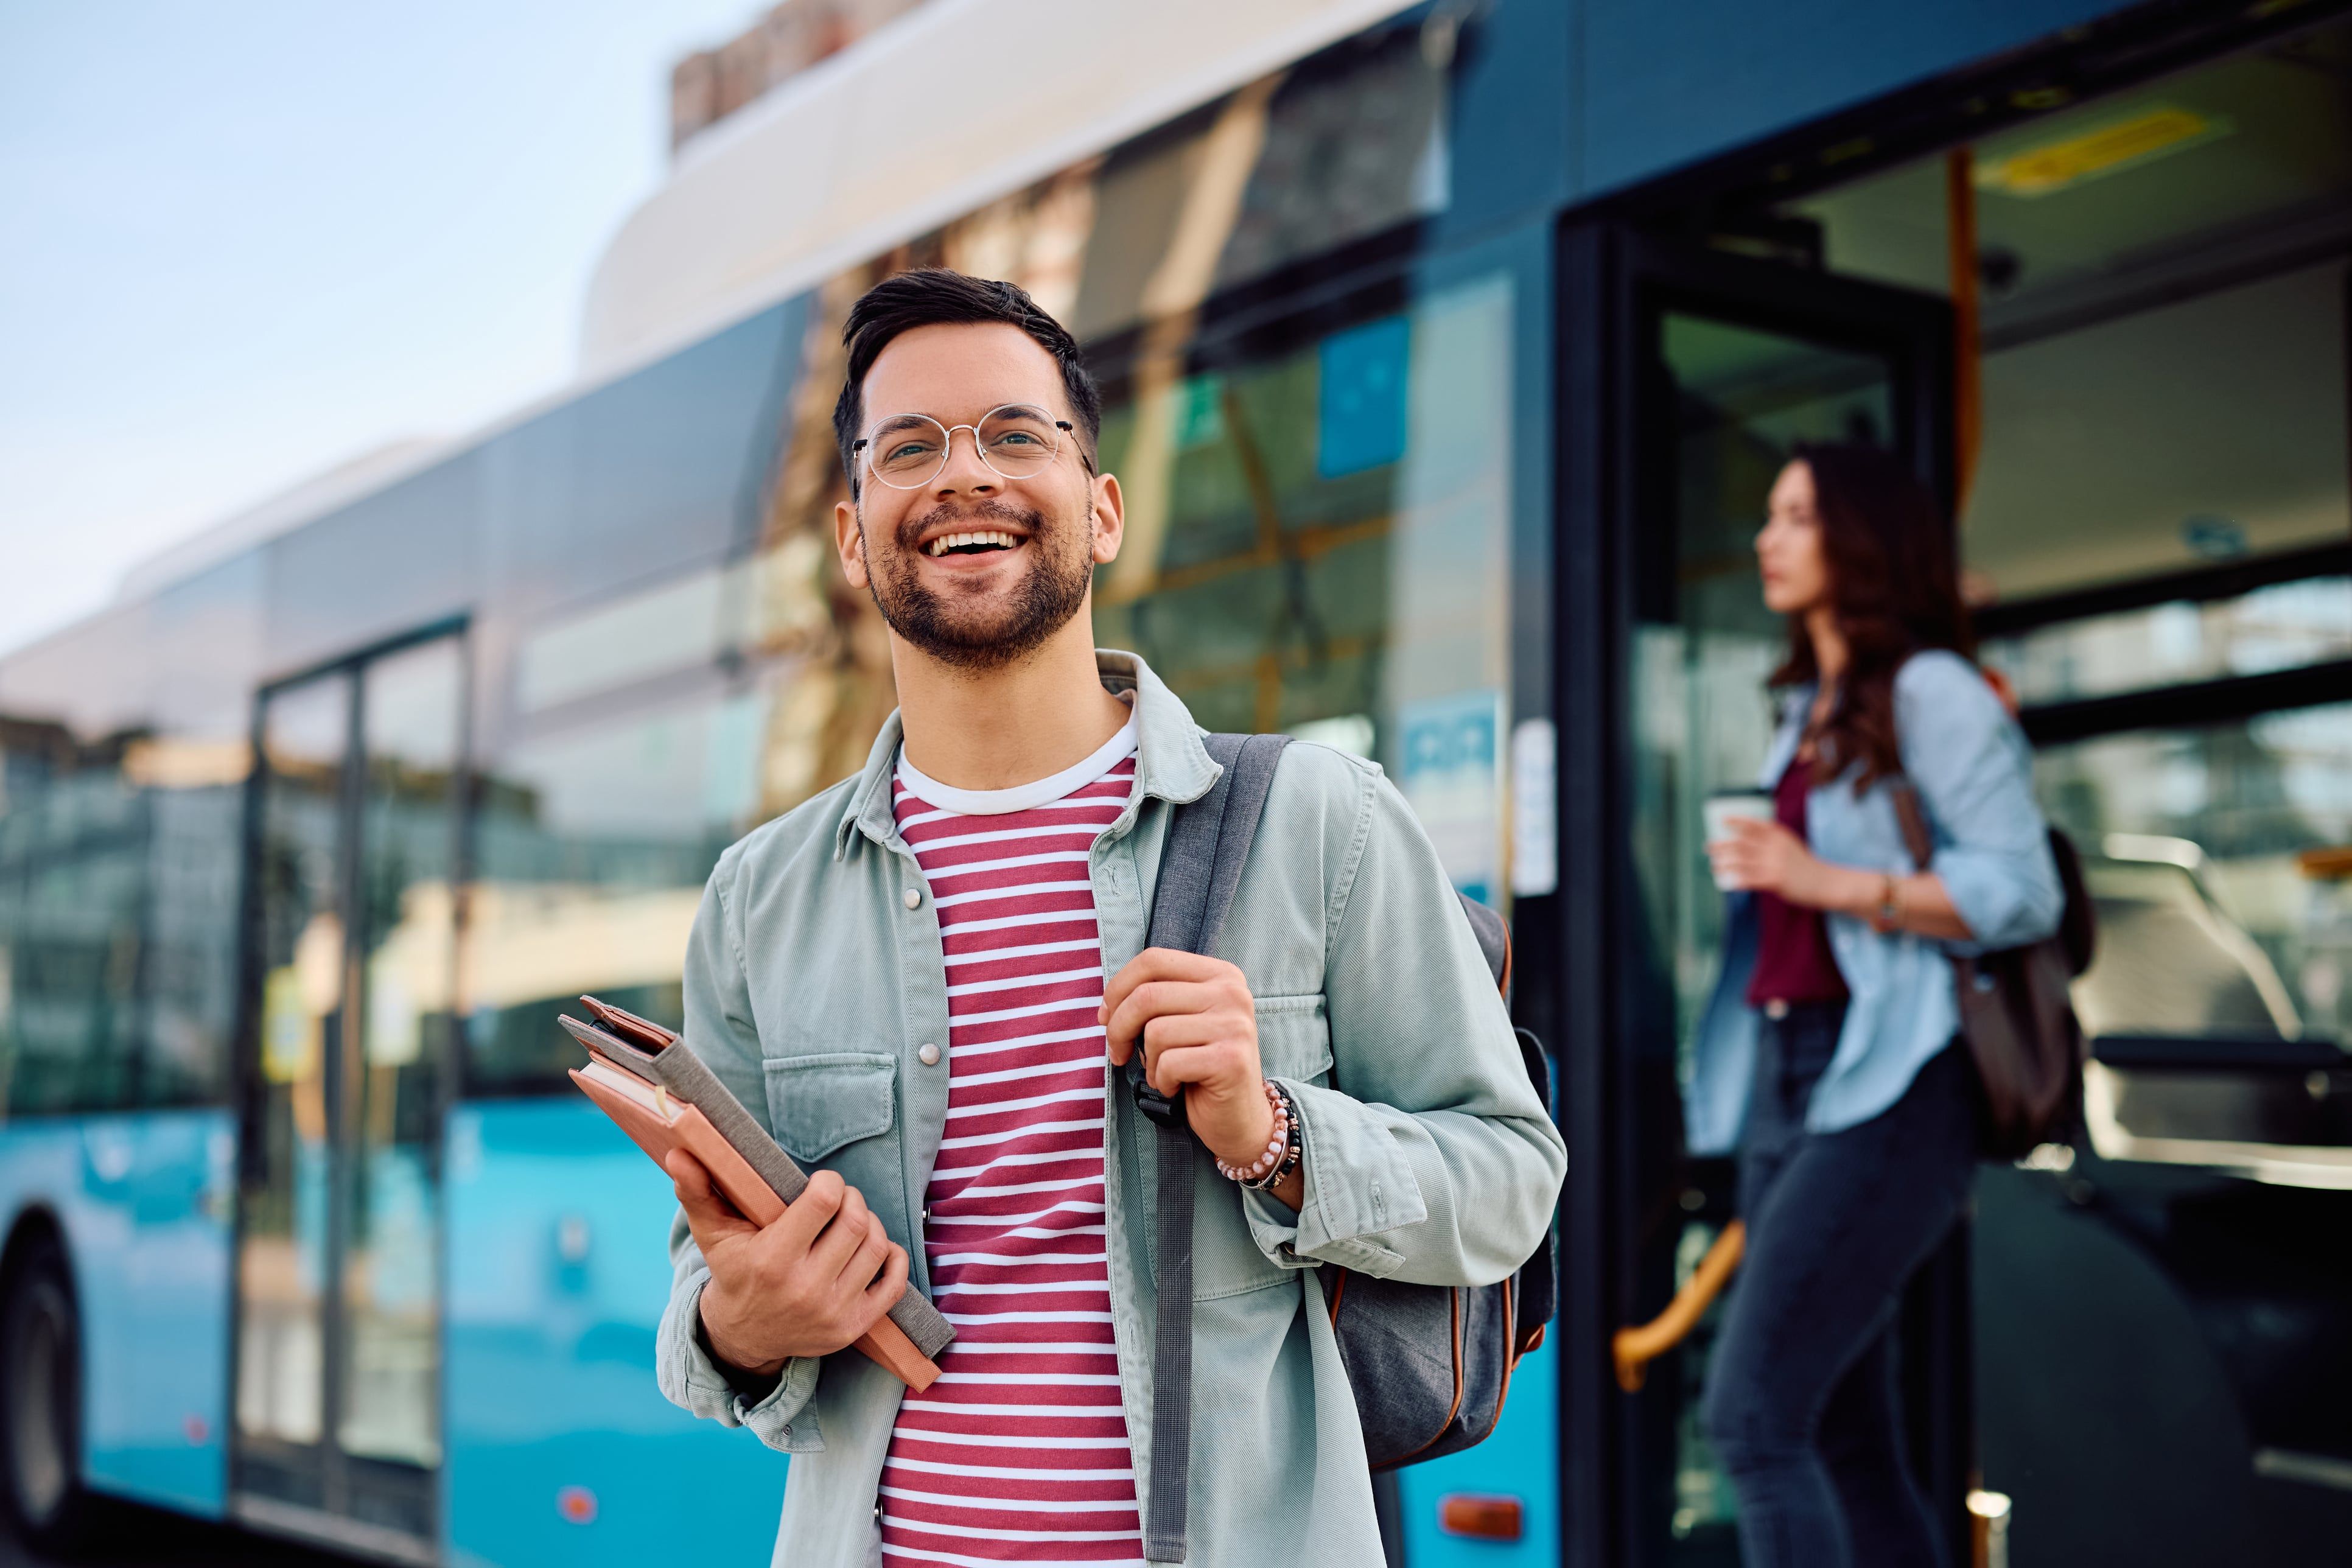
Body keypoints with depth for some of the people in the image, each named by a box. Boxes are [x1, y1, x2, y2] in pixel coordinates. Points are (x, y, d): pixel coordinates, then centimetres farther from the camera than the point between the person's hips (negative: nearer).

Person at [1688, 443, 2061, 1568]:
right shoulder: (1807, 711, 20)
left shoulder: (1932, 694, -5)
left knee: (1751, 1415, -17)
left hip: (1885, 1094, -8)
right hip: (1785, 1084, 8)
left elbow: (2021, 891, -13)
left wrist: (1826, 881, -17)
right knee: (1844, 1444, 7)